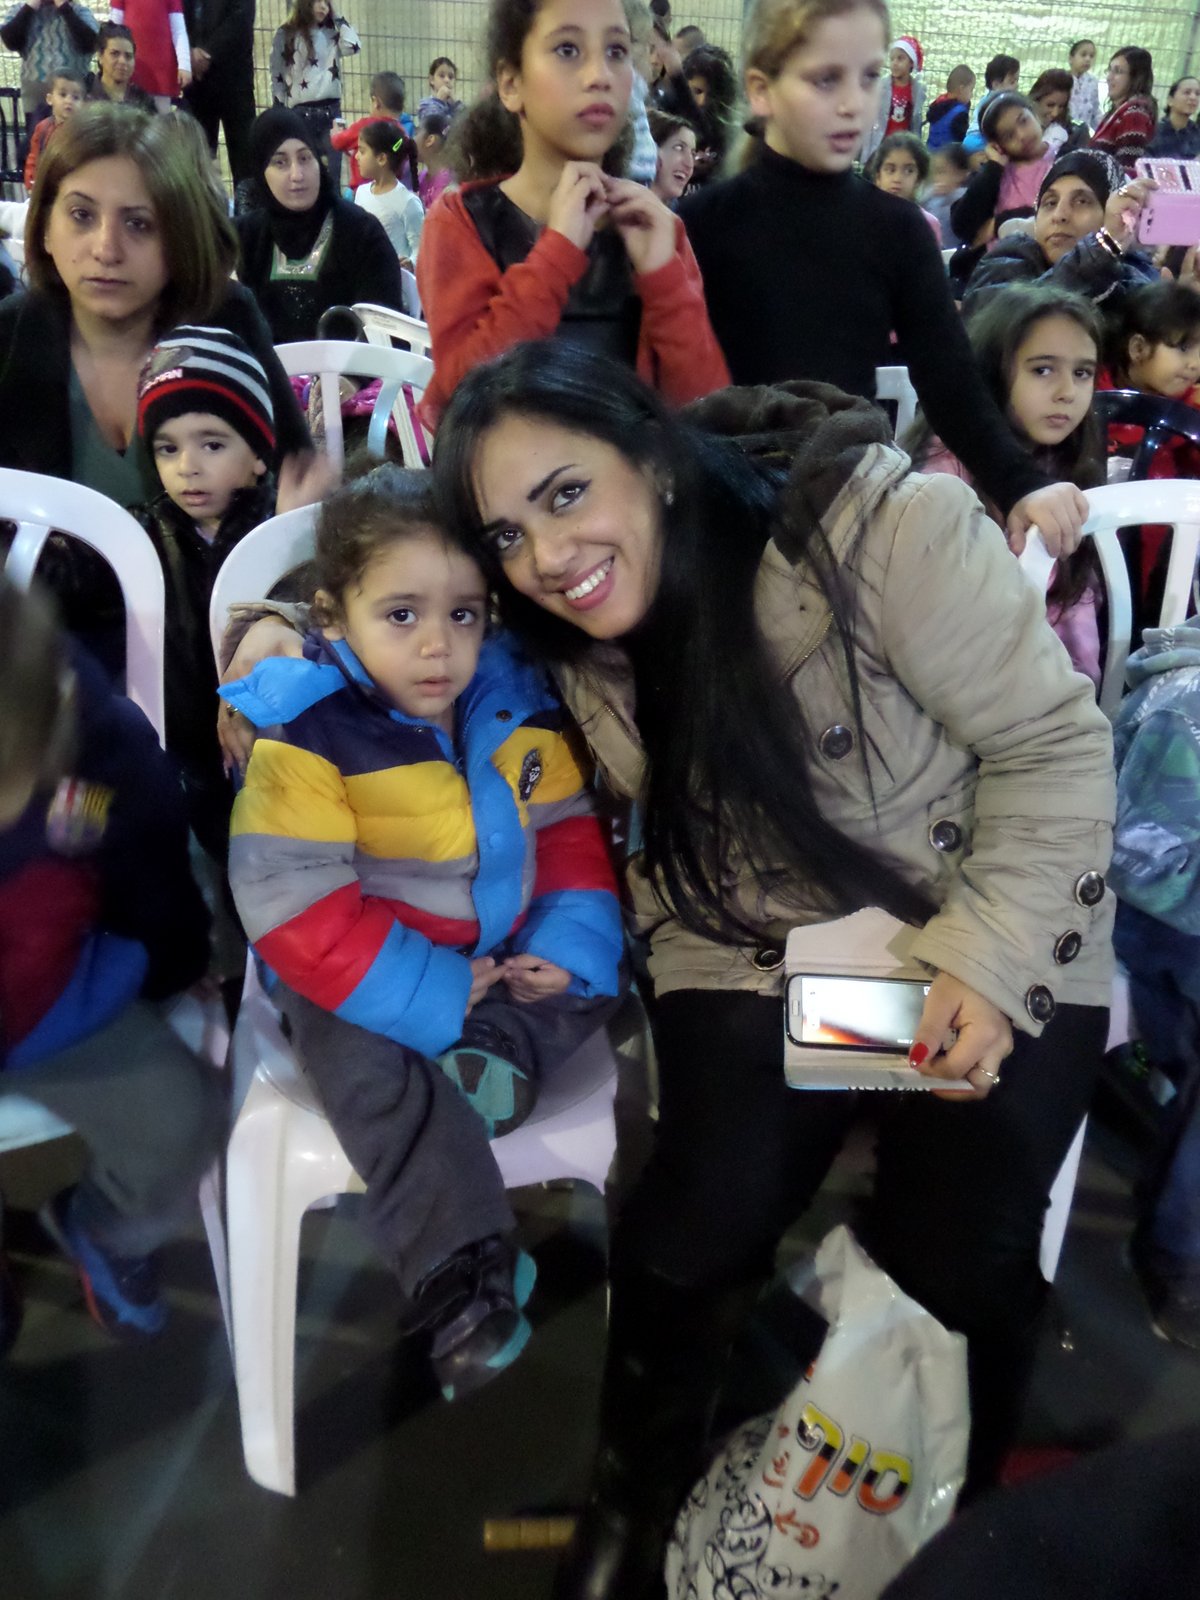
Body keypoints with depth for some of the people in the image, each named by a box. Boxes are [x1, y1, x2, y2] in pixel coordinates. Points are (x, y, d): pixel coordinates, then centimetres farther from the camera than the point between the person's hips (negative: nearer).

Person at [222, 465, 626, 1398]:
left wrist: (570, 942, -13)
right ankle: (467, 1279, -24)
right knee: (375, 1076, -28)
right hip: (367, 981, -5)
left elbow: (568, 831, 4)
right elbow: (295, 904, -22)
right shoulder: (305, 738, -18)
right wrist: (423, 991, -25)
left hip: (505, 960, 5)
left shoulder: (518, 709, -3)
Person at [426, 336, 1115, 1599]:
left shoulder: (881, 524, -22)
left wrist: (992, 960, -23)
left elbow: (1052, 744, -17)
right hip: (754, 958, 3)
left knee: (956, 1268, -14)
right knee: (693, 1234, -15)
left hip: (995, 942, -2)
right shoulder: (578, 650, -5)